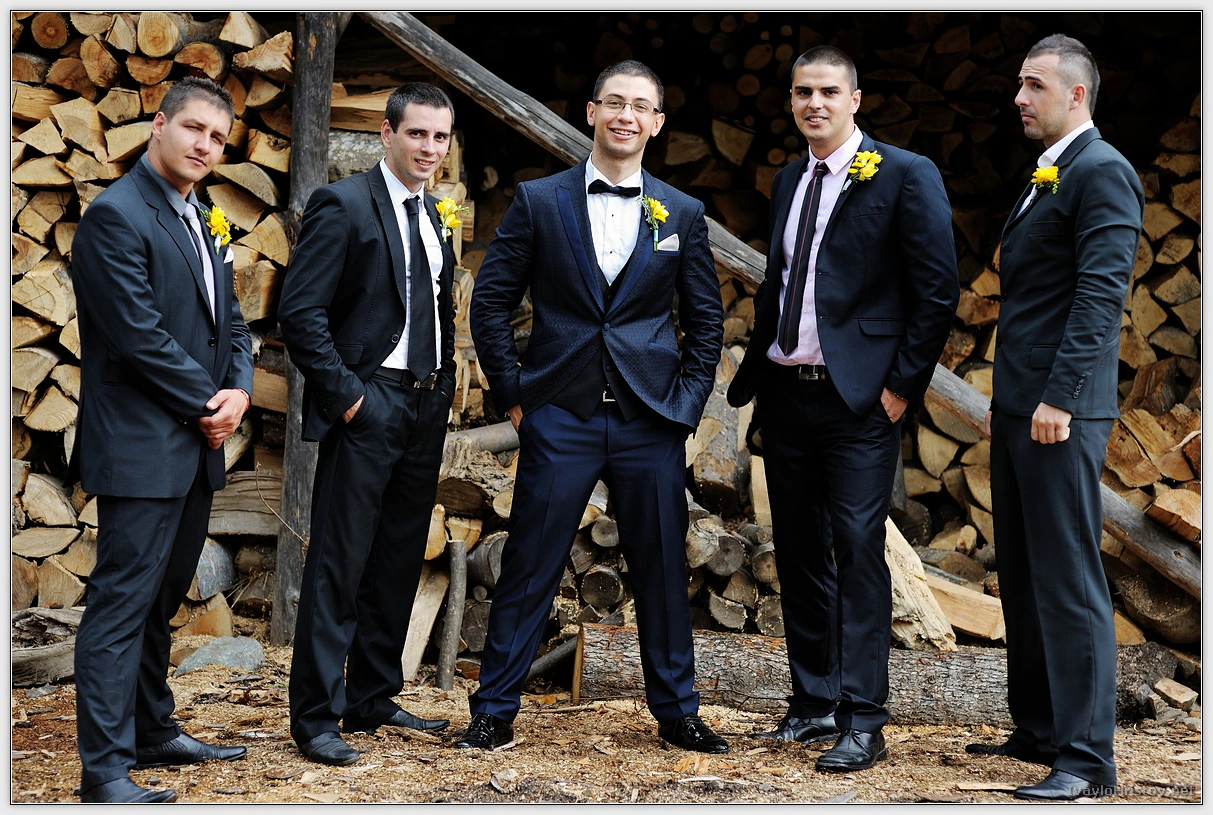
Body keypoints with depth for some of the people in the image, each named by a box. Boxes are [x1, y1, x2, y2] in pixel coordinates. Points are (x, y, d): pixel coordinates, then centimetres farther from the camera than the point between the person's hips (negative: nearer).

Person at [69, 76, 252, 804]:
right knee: (123, 602, -7)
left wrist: (240, 392, -2)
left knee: (162, 600, 16)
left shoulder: (203, 222, 17)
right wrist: (206, 406, -10)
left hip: (197, 447, 9)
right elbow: (141, 335, -18)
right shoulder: (116, 215, -11)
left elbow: (229, 320, 17)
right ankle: (105, 769, -3)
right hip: (142, 449, -9)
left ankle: (154, 735, 26)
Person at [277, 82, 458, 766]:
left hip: (426, 408, 8)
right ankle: (315, 717, 2)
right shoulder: (344, 205, -8)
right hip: (368, 406, -8)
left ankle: (372, 698, 24)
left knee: (399, 561, 13)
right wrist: (346, 392, -15)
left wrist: (445, 385, 10)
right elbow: (300, 313, -14)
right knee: (339, 563, -5)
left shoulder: (434, 217, 15)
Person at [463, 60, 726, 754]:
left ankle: (677, 711, 22)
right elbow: (491, 303, 5)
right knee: (529, 571, 2)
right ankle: (495, 713, 13)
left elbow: (706, 323, 12)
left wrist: (685, 407, 3)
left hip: (651, 422, 2)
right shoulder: (539, 202, 3)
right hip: (560, 418, -1)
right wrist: (514, 395, 0)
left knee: (663, 571, 8)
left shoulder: (682, 214, 8)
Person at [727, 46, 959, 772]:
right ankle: (814, 703, 21)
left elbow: (939, 290, -9)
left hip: (858, 400, -7)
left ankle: (863, 722, -4)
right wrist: (754, 370, 13)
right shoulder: (788, 181, 16)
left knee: (858, 550, -9)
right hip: (785, 393, 7)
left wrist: (903, 384, -12)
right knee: (799, 553, 11)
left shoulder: (905, 176, -6)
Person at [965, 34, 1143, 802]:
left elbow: (1100, 296, -19)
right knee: (1023, 579, 14)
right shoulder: (1045, 178, 20)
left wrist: (1059, 399, -23)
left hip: (1059, 415, -10)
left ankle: (1086, 758, -3)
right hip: (1019, 411, 10)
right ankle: (1038, 732, 24)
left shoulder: (1102, 172, -10)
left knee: (1070, 582, -7)